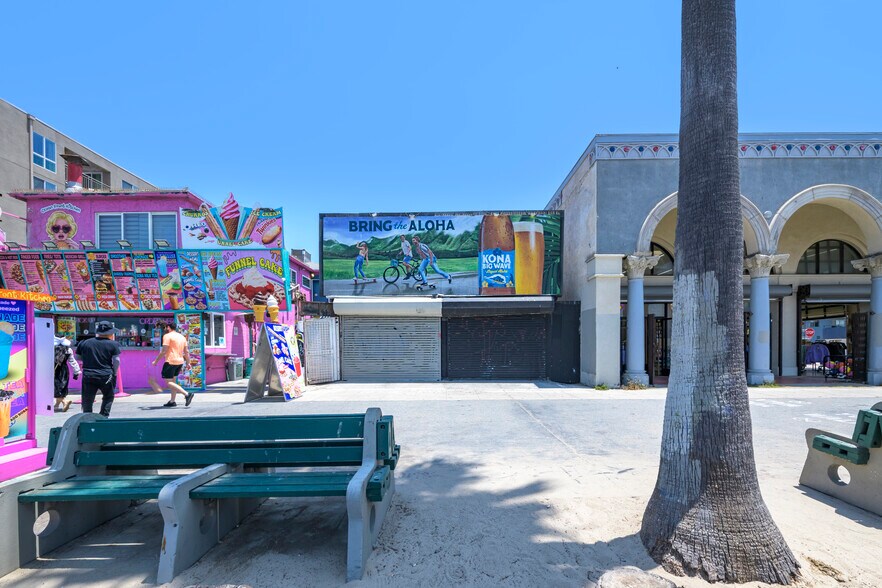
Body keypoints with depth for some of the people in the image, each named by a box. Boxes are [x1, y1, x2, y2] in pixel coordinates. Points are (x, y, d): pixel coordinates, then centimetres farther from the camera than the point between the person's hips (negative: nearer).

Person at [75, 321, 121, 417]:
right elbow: (116, 360, -6)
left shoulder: (84, 343, 8)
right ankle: (104, 415, 9)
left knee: (87, 400, 8)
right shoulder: (113, 344, -3)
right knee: (108, 397, 17)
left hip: (88, 376, 2)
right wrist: (114, 373, 6)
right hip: (106, 376, -2)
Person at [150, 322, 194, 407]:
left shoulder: (167, 336, -7)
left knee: (168, 382, -7)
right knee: (172, 381, 17)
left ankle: (187, 394, -22)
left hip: (170, 362, -8)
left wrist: (156, 361, -6)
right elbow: (186, 352, 15)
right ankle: (172, 401, 17)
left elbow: (164, 351, -14)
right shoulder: (182, 337, 15)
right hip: (180, 362, 8)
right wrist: (188, 362, 22)